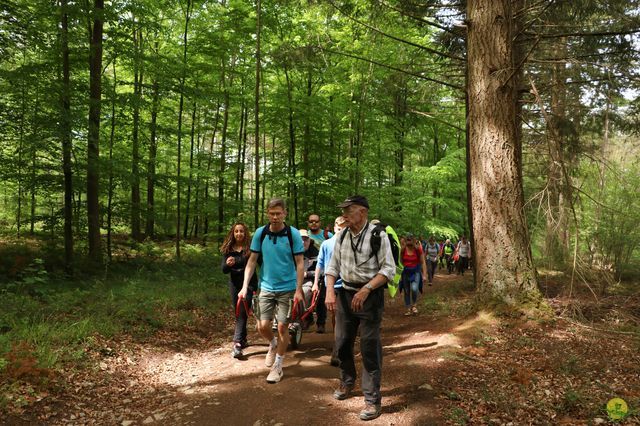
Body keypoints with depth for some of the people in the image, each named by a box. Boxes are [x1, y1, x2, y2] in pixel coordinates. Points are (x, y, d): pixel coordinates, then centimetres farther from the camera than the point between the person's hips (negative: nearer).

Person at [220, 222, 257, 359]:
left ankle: (237, 344, -13)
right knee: (237, 313, 13)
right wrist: (228, 264, -25)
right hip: (234, 284, 4)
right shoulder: (228, 250, 1)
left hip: (249, 283, -4)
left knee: (242, 314, -11)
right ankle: (243, 340, 30)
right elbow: (224, 270, -1)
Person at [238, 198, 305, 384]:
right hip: (266, 287, 2)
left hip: (287, 288, -2)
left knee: (282, 327, 3)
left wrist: (299, 290, -12)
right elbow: (252, 260, 2)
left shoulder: (293, 234, -10)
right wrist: (245, 286, -4)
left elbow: (299, 263, -7)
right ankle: (273, 344, 34)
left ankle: (278, 366, 21)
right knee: (262, 326, 0)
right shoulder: (260, 233, -3)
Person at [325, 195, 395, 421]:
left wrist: (366, 289, -23)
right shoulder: (342, 236, 5)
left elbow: (388, 269, -13)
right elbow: (332, 266, 10)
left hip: (370, 296, -6)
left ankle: (372, 400, 12)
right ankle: (347, 382, 41)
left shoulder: (378, 235, -11)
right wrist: (330, 291, -4)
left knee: (370, 347, -1)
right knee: (342, 342, 16)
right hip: (345, 294, 6)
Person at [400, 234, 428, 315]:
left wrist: (424, 275, -8)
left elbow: (422, 263, -5)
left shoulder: (418, 249, -10)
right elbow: (401, 262, 3)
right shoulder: (403, 250, -7)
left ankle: (414, 305, 4)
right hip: (405, 272, 2)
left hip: (416, 271, -2)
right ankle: (408, 309, 19)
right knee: (406, 291, 6)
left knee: (414, 289, -22)